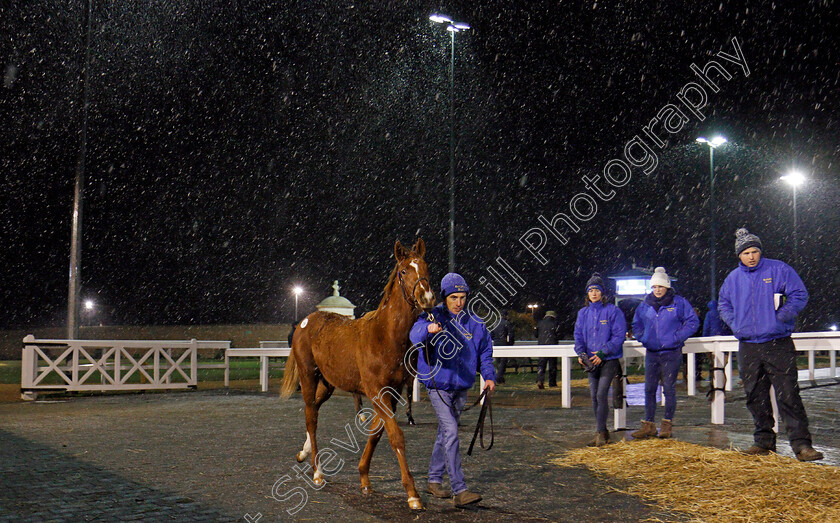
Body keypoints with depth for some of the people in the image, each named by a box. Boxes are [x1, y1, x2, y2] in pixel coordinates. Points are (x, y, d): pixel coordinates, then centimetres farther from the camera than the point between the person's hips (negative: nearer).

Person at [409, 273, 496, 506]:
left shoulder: (474, 322, 4)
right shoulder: (433, 317, -11)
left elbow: (485, 350, 14)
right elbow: (415, 336, -30)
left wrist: (489, 376, -1)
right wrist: (428, 329, -52)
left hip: (461, 387, 6)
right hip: (438, 386, -5)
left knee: (445, 434, 18)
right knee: (450, 433, -16)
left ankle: (434, 480, 34)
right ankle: (459, 491, -17)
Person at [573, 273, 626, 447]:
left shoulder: (612, 311, -5)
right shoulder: (583, 313, 11)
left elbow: (619, 336, -9)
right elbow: (578, 335, 11)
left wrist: (602, 353, -17)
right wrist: (581, 352, -8)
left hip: (609, 360, -5)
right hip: (592, 361, 5)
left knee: (601, 394, -16)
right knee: (594, 397, 6)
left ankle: (600, 432, -12)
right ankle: (602, 432, 18)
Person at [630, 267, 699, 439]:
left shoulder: (679, 302, -2)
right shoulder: (645, 305, 9)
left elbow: (693, 322, -1)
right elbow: (636, 324, 23)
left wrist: (677, 338, -10)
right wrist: (643, 339, 6)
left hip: (672, 353, -4)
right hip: (651, 353, 4)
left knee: (669, 389, -1)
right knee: (649, 389, 4)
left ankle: (667, 424, 9)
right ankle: (648, 424, 9)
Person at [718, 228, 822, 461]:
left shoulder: (779, 269, 0)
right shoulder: (733, 278, 11)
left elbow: (799, 295, -2)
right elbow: (723, 305, 24)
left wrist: (780, 317, -12)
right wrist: (736, 324, 7)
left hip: (778, 344, -4)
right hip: (748, 347, 4)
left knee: (788, 395, -9)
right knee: (755, 397, 9)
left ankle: (801, 444, -7)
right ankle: (764, 441, 20)